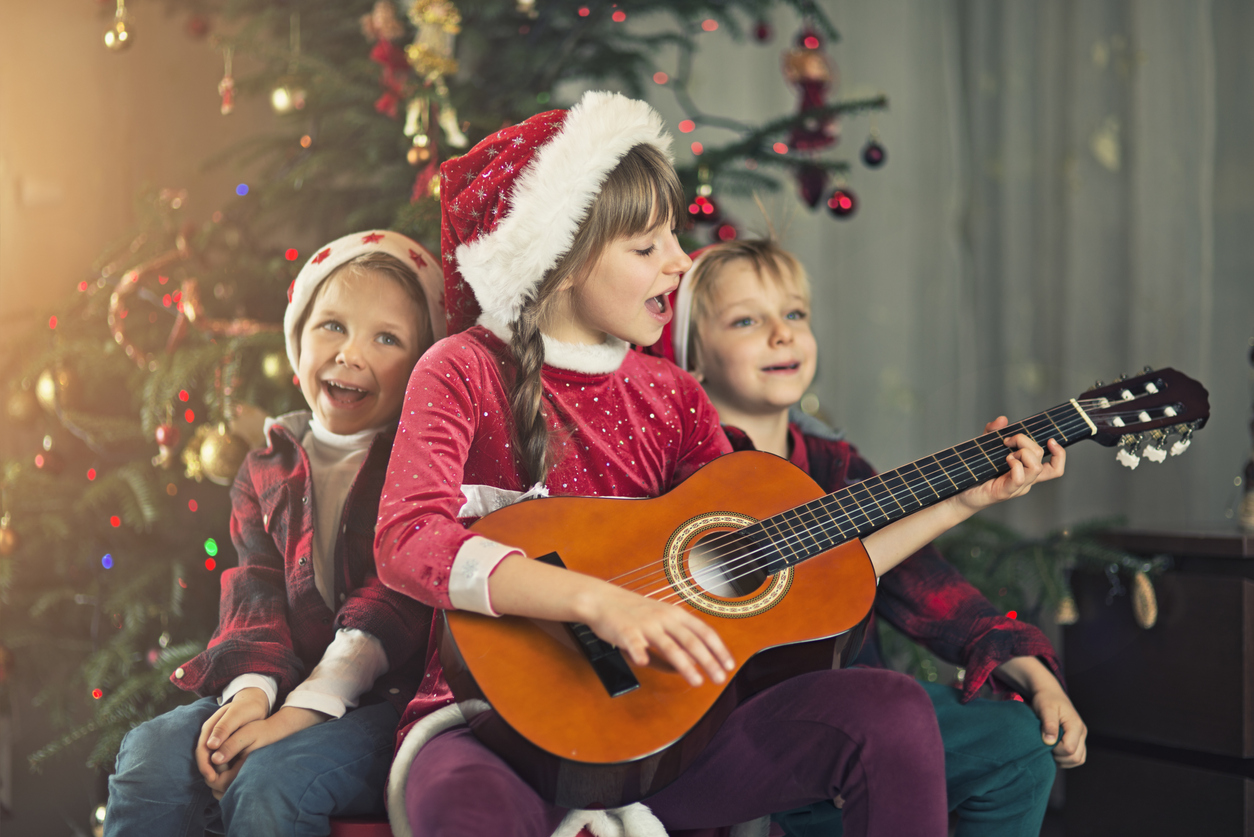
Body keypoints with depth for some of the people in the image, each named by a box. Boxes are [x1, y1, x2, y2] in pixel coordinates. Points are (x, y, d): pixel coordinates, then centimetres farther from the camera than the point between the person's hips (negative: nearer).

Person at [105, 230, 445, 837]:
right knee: (151, 754, -19)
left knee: (271, 780, -31)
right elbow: (255, 593, 7)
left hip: (391, 696, -5)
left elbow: (396, 604, -10)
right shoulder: (268, 468, 17)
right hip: (283, 684, 5)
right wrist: (250, 689, -15)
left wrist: (301, 712, -19)